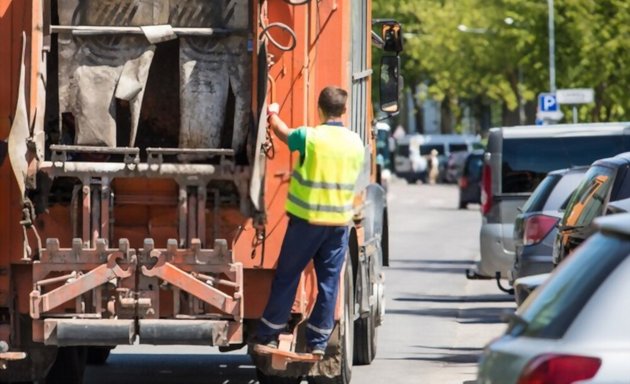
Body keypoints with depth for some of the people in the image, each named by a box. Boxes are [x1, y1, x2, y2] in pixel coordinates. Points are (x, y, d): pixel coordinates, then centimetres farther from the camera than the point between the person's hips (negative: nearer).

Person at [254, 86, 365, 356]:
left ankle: (268, 336, 11)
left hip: (307, 220, -3)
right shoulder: (356, 143, 1)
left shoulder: (310, 138, -12)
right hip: (339, 222, 3)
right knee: (329, 282, 7)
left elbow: (282, 132, 7)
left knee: (286, 278, 6)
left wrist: (273, 114, 28)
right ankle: (318, 341, 8)